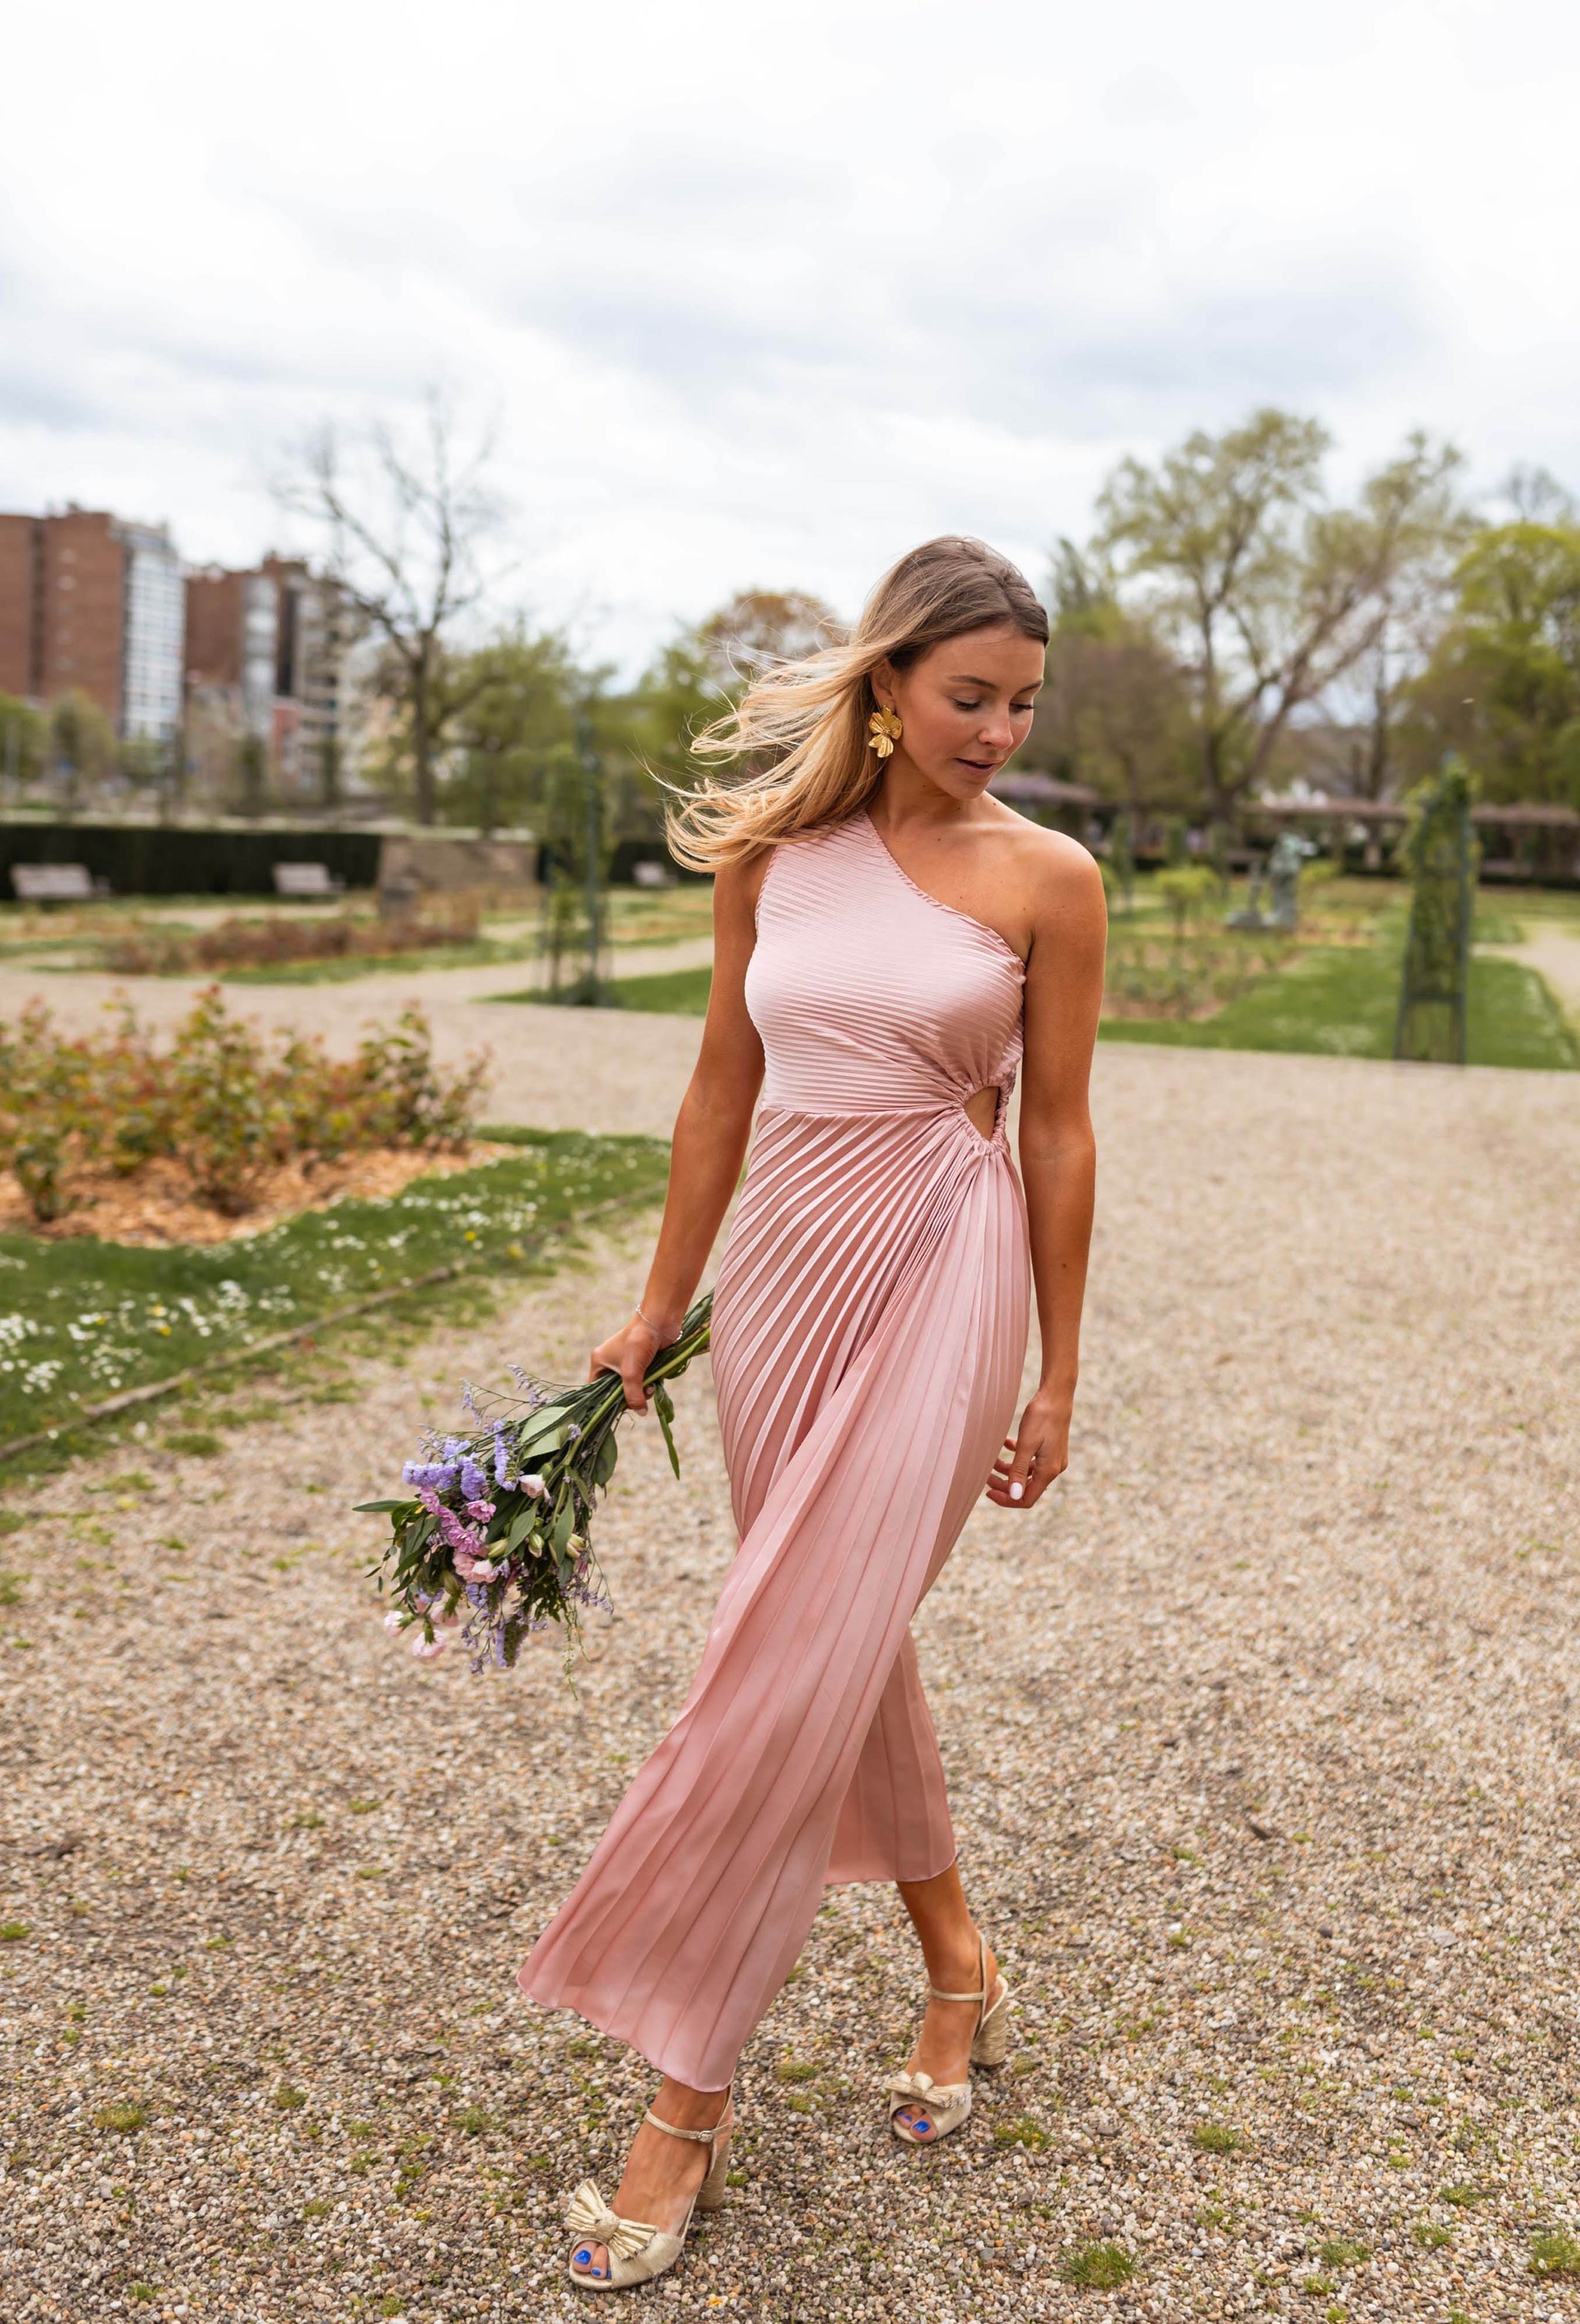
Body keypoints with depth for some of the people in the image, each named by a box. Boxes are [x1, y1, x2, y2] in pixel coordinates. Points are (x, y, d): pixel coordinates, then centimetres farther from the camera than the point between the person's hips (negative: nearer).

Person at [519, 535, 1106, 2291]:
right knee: (849, 1647, 16)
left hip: (941, 1279, -4)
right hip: (783, 1270, 5)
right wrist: (659, 1306, 13)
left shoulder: (1044, 877, -4)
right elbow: (724, 1088, 11)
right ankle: (958, 1967, 38)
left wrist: (1057, 1378, 2)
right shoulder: (771, 847, 4)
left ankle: (689, 2102, 4)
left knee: (792, 1677, -8)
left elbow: (1056, 1130, 0)